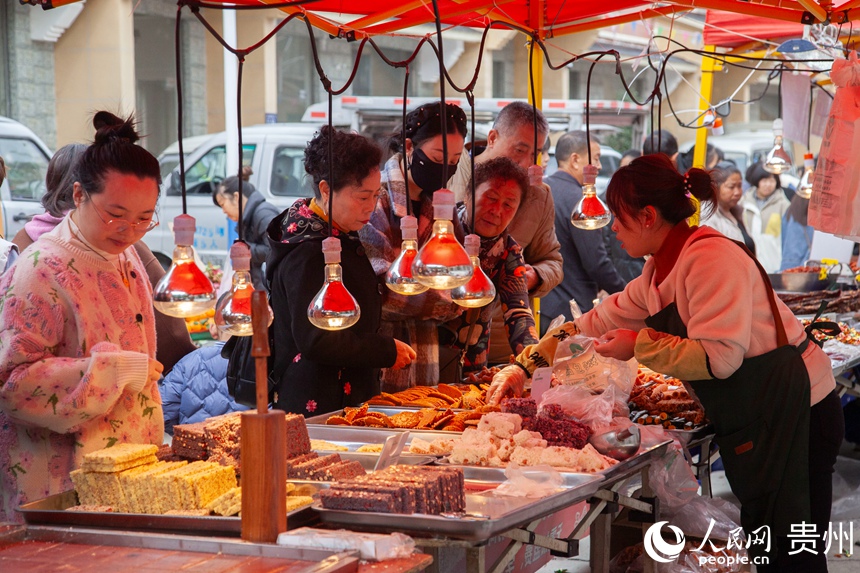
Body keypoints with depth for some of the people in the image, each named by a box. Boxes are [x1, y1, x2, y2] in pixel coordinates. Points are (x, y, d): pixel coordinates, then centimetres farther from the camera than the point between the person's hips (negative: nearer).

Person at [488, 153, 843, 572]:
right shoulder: (659, 272, 13)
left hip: (793, 417, -10)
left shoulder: (713, 258, -19)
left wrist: (640, 346, -16)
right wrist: (525, 365, 18)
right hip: (750, 423, 10)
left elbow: (719, 357, -26)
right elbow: (600, 322, 20)